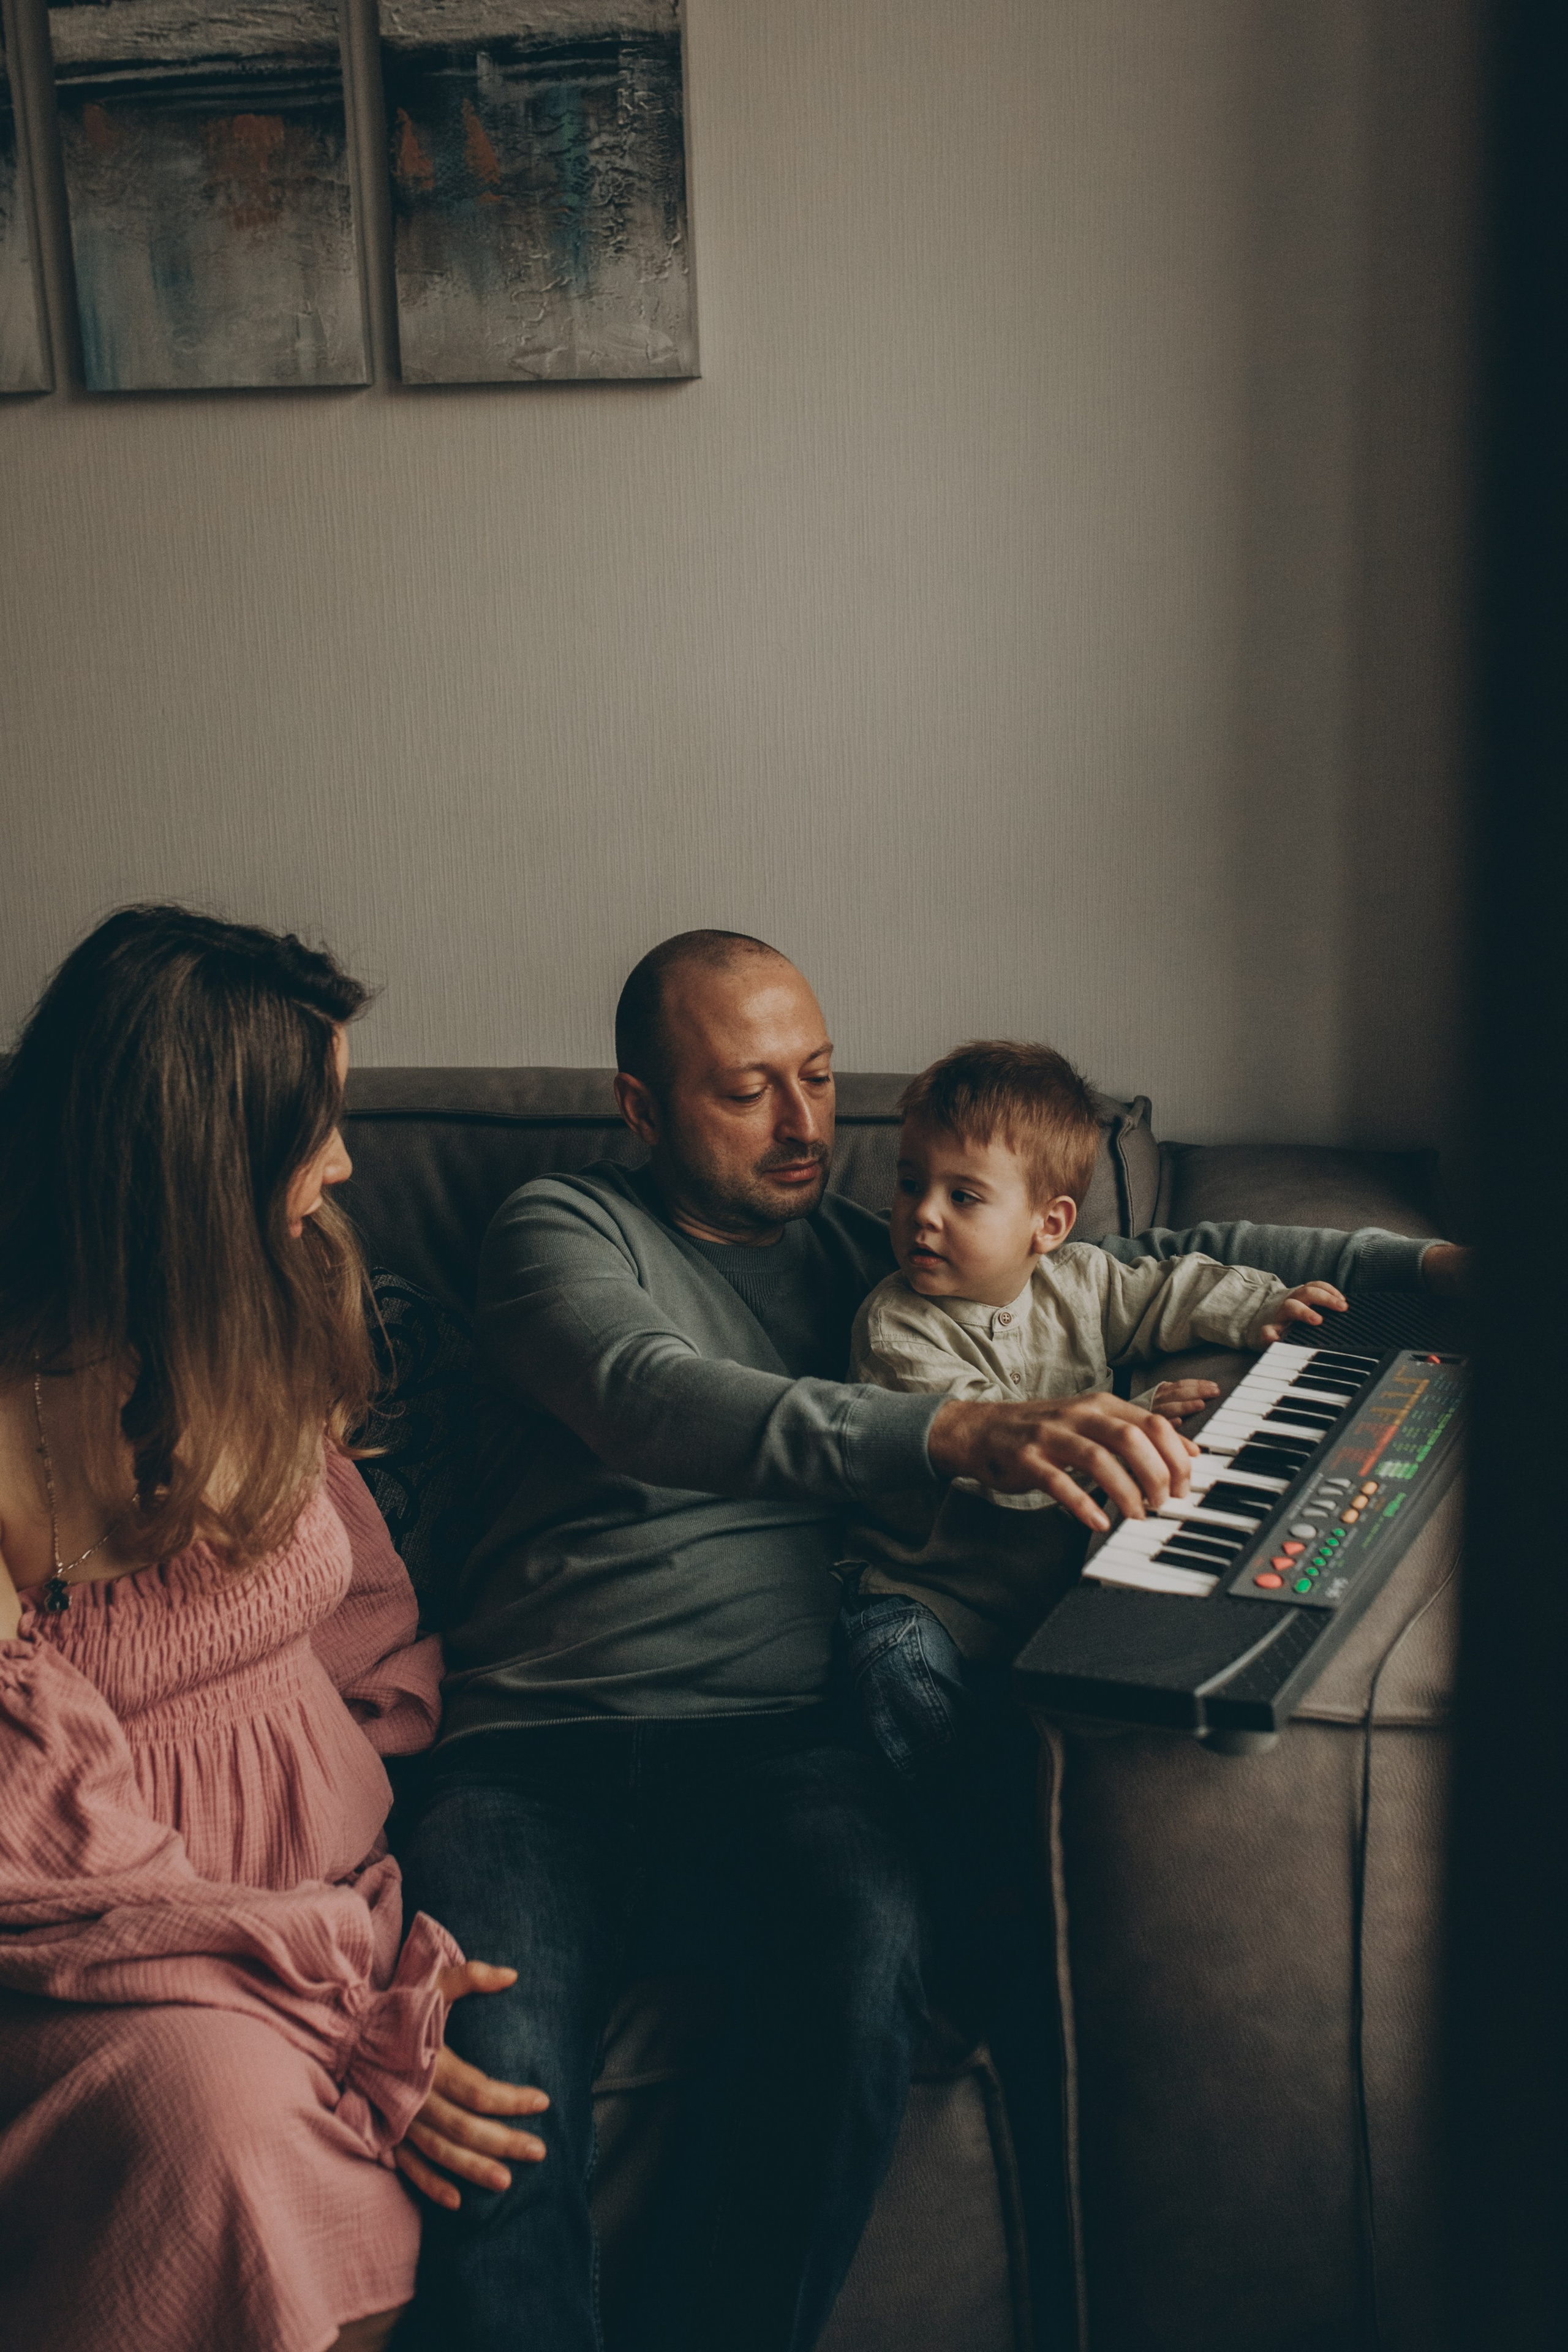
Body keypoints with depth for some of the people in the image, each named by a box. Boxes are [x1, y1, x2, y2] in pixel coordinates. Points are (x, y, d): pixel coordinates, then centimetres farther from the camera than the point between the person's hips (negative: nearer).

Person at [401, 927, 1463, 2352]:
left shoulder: (864, 1252, 23)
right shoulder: (562, 1230, 8)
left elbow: (1156, 1264, 28)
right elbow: (655, 1404, -14)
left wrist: (1415, 1259, 16)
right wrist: (960, 1434, -29)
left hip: (771, 1735, 3)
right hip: (535, 1745, -2)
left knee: (864, 1966, -31)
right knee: (490, 2070, -32)